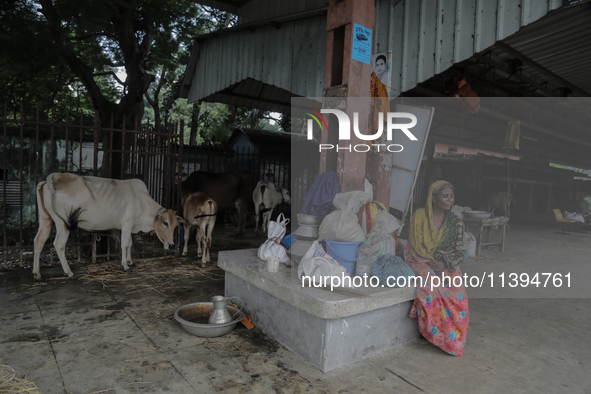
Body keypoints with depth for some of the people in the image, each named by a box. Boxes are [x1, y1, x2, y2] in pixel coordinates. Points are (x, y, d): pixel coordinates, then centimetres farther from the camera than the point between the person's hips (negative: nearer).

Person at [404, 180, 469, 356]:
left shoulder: (455, 222, 7)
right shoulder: (420, 216, -3)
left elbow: (460, 251, 4)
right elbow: (416, 246, -5)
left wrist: (444, 263, -14)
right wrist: (431, 263, -16)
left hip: (447, 266, 3)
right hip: (421, 262, -3)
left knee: (457, 291, -26)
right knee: (430, 285, -33)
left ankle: (452, 337, -11)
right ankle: (432, 333, -18)